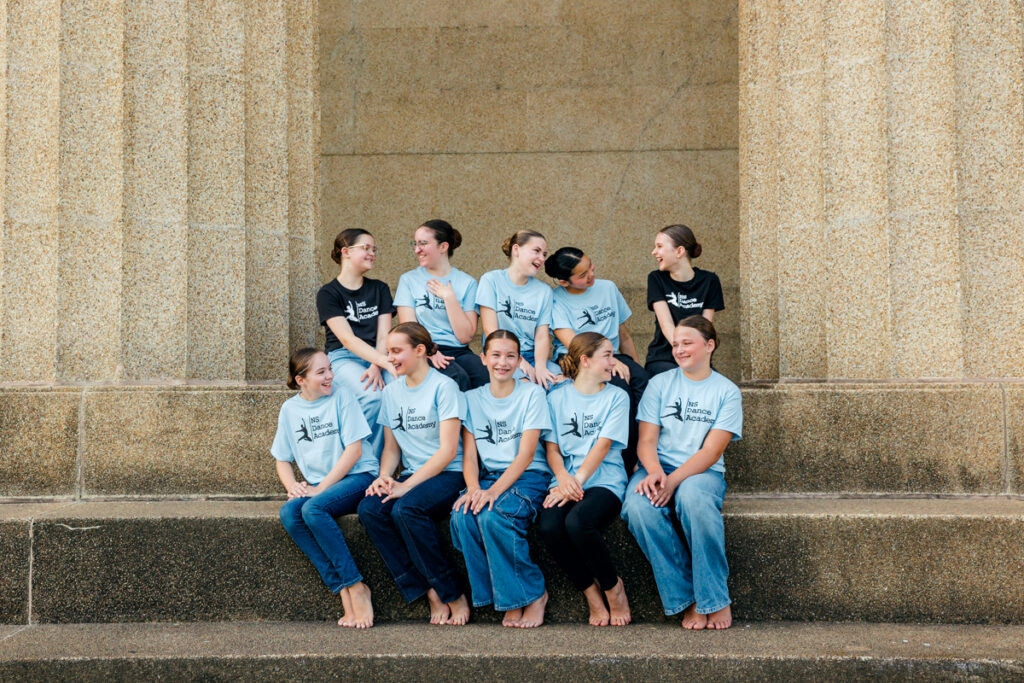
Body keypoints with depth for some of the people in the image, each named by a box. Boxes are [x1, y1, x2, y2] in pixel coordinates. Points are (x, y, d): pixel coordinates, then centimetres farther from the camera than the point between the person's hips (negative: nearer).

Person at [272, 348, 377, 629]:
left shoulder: (341, 399, -1)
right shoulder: (289, 409, 11)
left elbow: (354, 450, -7)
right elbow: (282, 460, 16)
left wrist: (320, 488, -13)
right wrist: (293, 486, -6)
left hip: (358, 477, -4)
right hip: (316, 486, 5)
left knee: (313, 508, -32)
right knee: (289, 513, -26)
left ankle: (355, 586, -25)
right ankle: (344, 589, -28)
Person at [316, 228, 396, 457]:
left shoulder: (379, 289, 16)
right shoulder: (328, 293, 1)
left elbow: (384, 336, 6)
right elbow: (347, 338, -12)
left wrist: (377, 367, -16)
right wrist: (387, 362, -27)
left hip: (377, 358, 4)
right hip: (343, 359, -4)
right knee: (373, 398, -36)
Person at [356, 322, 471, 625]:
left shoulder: (443, 386, -7)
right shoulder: (393, 390, 14)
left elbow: (448, 450, -13)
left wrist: (405, 486, -20)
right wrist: (384, 477, -5)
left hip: (449, 475, -6)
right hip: (413, 475, 6)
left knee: (405, 508, -34)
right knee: (369, 509, -23)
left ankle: (453, 595, -20)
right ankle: (430, 592, -19)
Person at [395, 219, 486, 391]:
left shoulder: (467, 283, 10)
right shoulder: (408, 280, 9)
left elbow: (465, 336, 0)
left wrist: (449, 297, -4)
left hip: (459, 351, 1)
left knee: (486, 376, -31)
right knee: (458, 377, -33)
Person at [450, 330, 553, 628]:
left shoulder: (532, 394, -1)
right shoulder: (472, 399, 11)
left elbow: (526, 454, -9)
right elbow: (469, 454, 5)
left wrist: (495, 491, -23)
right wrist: (473, 488, -17)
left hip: (528, 477, -4)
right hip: (488, 476, 4)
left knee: (492, 516, -33)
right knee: (461, 516, -28)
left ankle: (532, 593, -14)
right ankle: (510, 601, -16)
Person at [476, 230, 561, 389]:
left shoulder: (543, 291, 14)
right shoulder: (491, 280, 2)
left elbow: (542, 336, 5)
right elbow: (491, 331, -6)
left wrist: (540, 366, -16)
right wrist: (519, 361, -16)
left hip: (531, 356, 4)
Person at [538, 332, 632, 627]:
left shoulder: (616, 397, 7)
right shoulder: (558, 396, 12)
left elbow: (602, 447, -4)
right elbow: (552, 447, 8)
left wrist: (577, 481, -17)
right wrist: (564, 479, -13)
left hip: (604, 481, -2)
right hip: (567, 481, 2)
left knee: (577, 522, -34)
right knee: (549, 526, -30)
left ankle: (613, 586, -6)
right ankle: (591, 591, -6)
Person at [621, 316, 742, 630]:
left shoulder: (726, 391, 4)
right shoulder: (660, 384, 11)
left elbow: (711, 451, -6)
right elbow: (647, 441, 3)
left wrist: (674, 480, -22)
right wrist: (655, 473, -20)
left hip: (702, 472, -2)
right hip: (657, 468, 2)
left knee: (693, 496, -39)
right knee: (639, 506, -33)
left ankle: (715, 599, -26)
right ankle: (686, 598, -23)